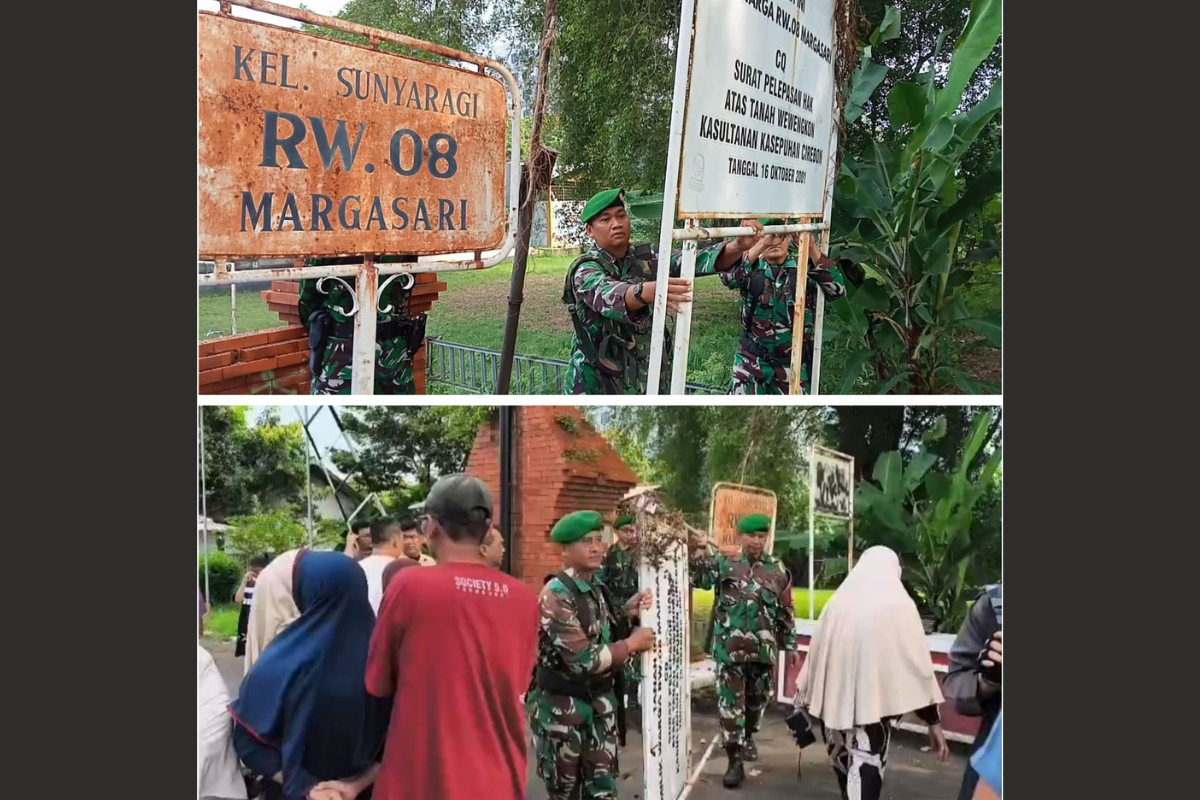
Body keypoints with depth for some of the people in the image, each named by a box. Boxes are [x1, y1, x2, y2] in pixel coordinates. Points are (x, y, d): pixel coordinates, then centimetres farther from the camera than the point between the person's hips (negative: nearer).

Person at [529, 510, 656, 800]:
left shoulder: (597, 589, 3)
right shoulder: (556, 595, -21)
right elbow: (583, 659, -27)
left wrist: (626, 613, -2)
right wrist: (632, 643, -17)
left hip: (600, 700, 7)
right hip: (561, 706, -7)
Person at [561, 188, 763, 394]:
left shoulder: (646, 259, 3)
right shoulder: (585, 269, -12)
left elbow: (693, 262, -13)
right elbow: (607, 296, -34)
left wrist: (739, 246, -32)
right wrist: (647, 291, -56)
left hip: (653, 383, 5)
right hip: (599, 387, -4)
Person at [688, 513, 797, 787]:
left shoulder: (778, 570, 4)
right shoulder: (723, 562, -1)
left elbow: (786, 611, 8)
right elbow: (698, 578, -14)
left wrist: (790, 643, 10)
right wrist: (697, 552, -30)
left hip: (764, 648, 2)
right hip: (729, 647, -2)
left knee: (758, 698, 19)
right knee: (730, 702, -2)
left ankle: (748, 736, 46)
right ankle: (735, 761, 5)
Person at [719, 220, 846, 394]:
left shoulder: (804, 267, -3)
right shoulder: (752, 267, -3)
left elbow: (837, 289, -18)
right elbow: (729, 277, -25)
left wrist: (812, 249, -27)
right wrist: (760, 245, -36)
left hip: (792, 363, 1)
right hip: (753, 359, 0)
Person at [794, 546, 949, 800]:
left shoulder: (837, 603, 7)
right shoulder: (899, 605, -3)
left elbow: (815, 657, 12)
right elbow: (918, 664, -5)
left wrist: (802, 701, 21)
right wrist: (934, 721, -1)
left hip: (834, 703, 4)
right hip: (873, 703, -4)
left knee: (846, 770, 21)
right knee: (865, 778, -4)